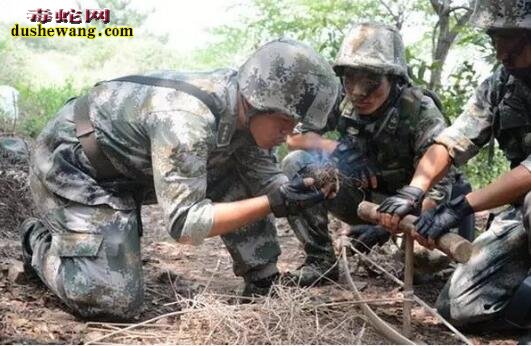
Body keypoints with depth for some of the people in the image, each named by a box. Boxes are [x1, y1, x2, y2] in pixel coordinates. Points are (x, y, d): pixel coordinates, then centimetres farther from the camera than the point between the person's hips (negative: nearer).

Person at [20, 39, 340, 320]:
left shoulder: (246, 108, -11)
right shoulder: (187, 120, -36)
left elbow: (264, 177, -2)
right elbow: (185, 224, -35)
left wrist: (302, 190, -22)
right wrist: (273, 203, -37)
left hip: (129, 167, 8)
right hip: (70, 166, -8)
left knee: (240, 183, -6)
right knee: (116, 301, -16)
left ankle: (263, 283, 7)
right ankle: (38, 242, 9)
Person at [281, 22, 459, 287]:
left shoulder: (421, 113, -25)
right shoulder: (341, 101, -14)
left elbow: (438, 189, -29)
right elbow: (293, 136, -11)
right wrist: (341, 150, -28)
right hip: (363, 199, 3)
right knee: (296, 165, -20)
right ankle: (320, 261, -10)